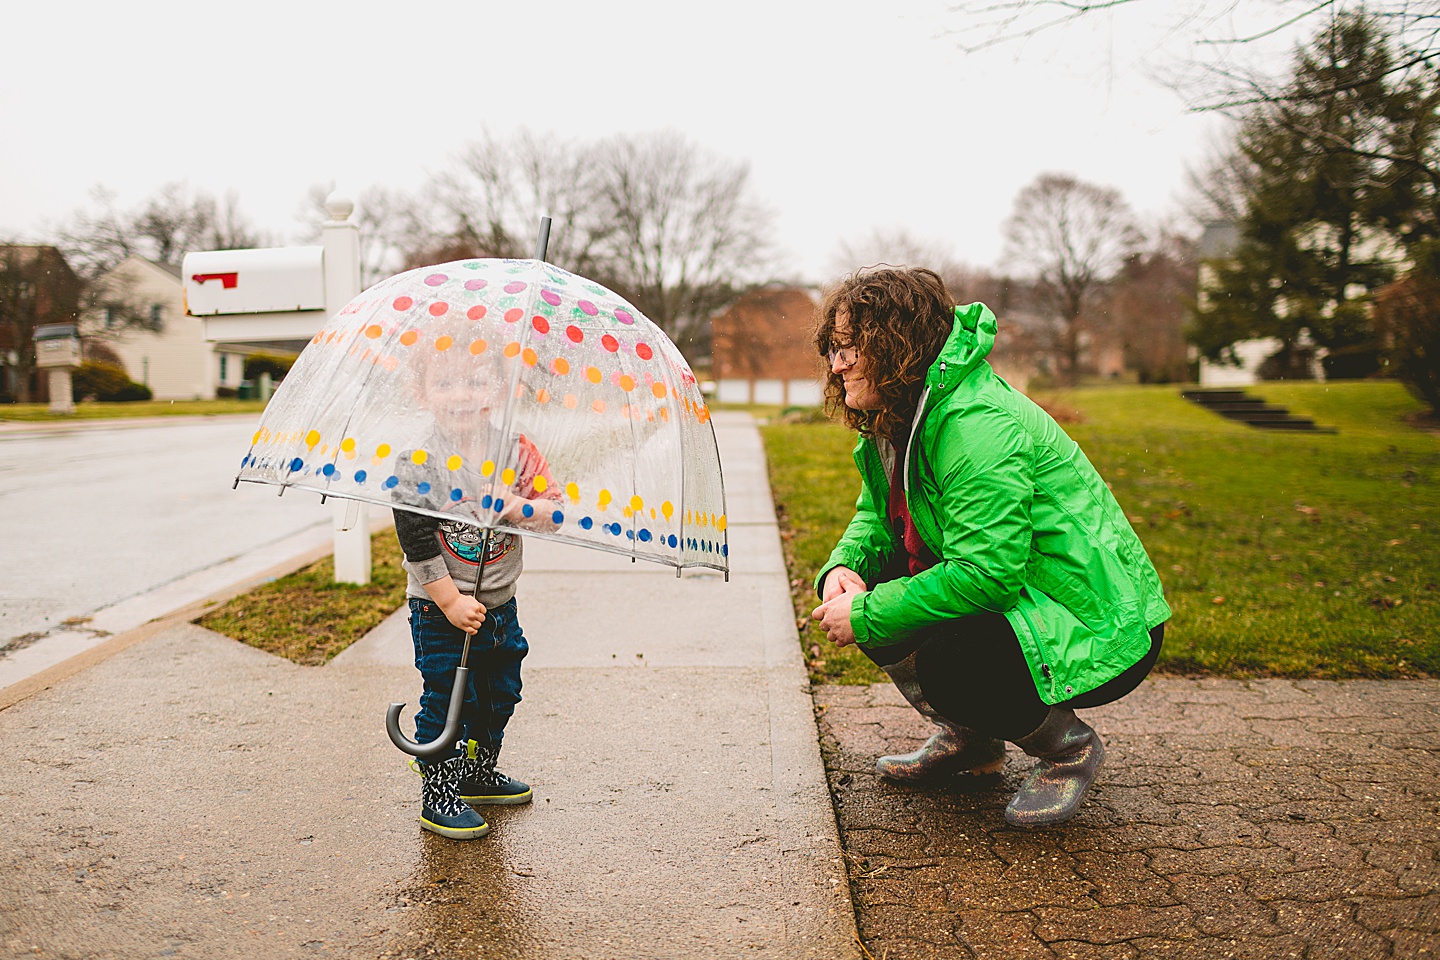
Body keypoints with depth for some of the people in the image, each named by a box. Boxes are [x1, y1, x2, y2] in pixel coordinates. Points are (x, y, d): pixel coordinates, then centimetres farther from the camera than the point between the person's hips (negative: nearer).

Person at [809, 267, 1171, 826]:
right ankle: (968, 738, 16)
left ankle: (1069, 747, 0)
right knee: (859, 591, -2)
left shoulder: (979, 426, -27)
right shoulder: (891, 422, 4)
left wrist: (865, 615, -25)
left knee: (947, 664, -32)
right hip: (1012, 604, 9)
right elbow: (876, 517, 15)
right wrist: (843, 567, -8)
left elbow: (984, 572, -32)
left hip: (1099, 632, -9)